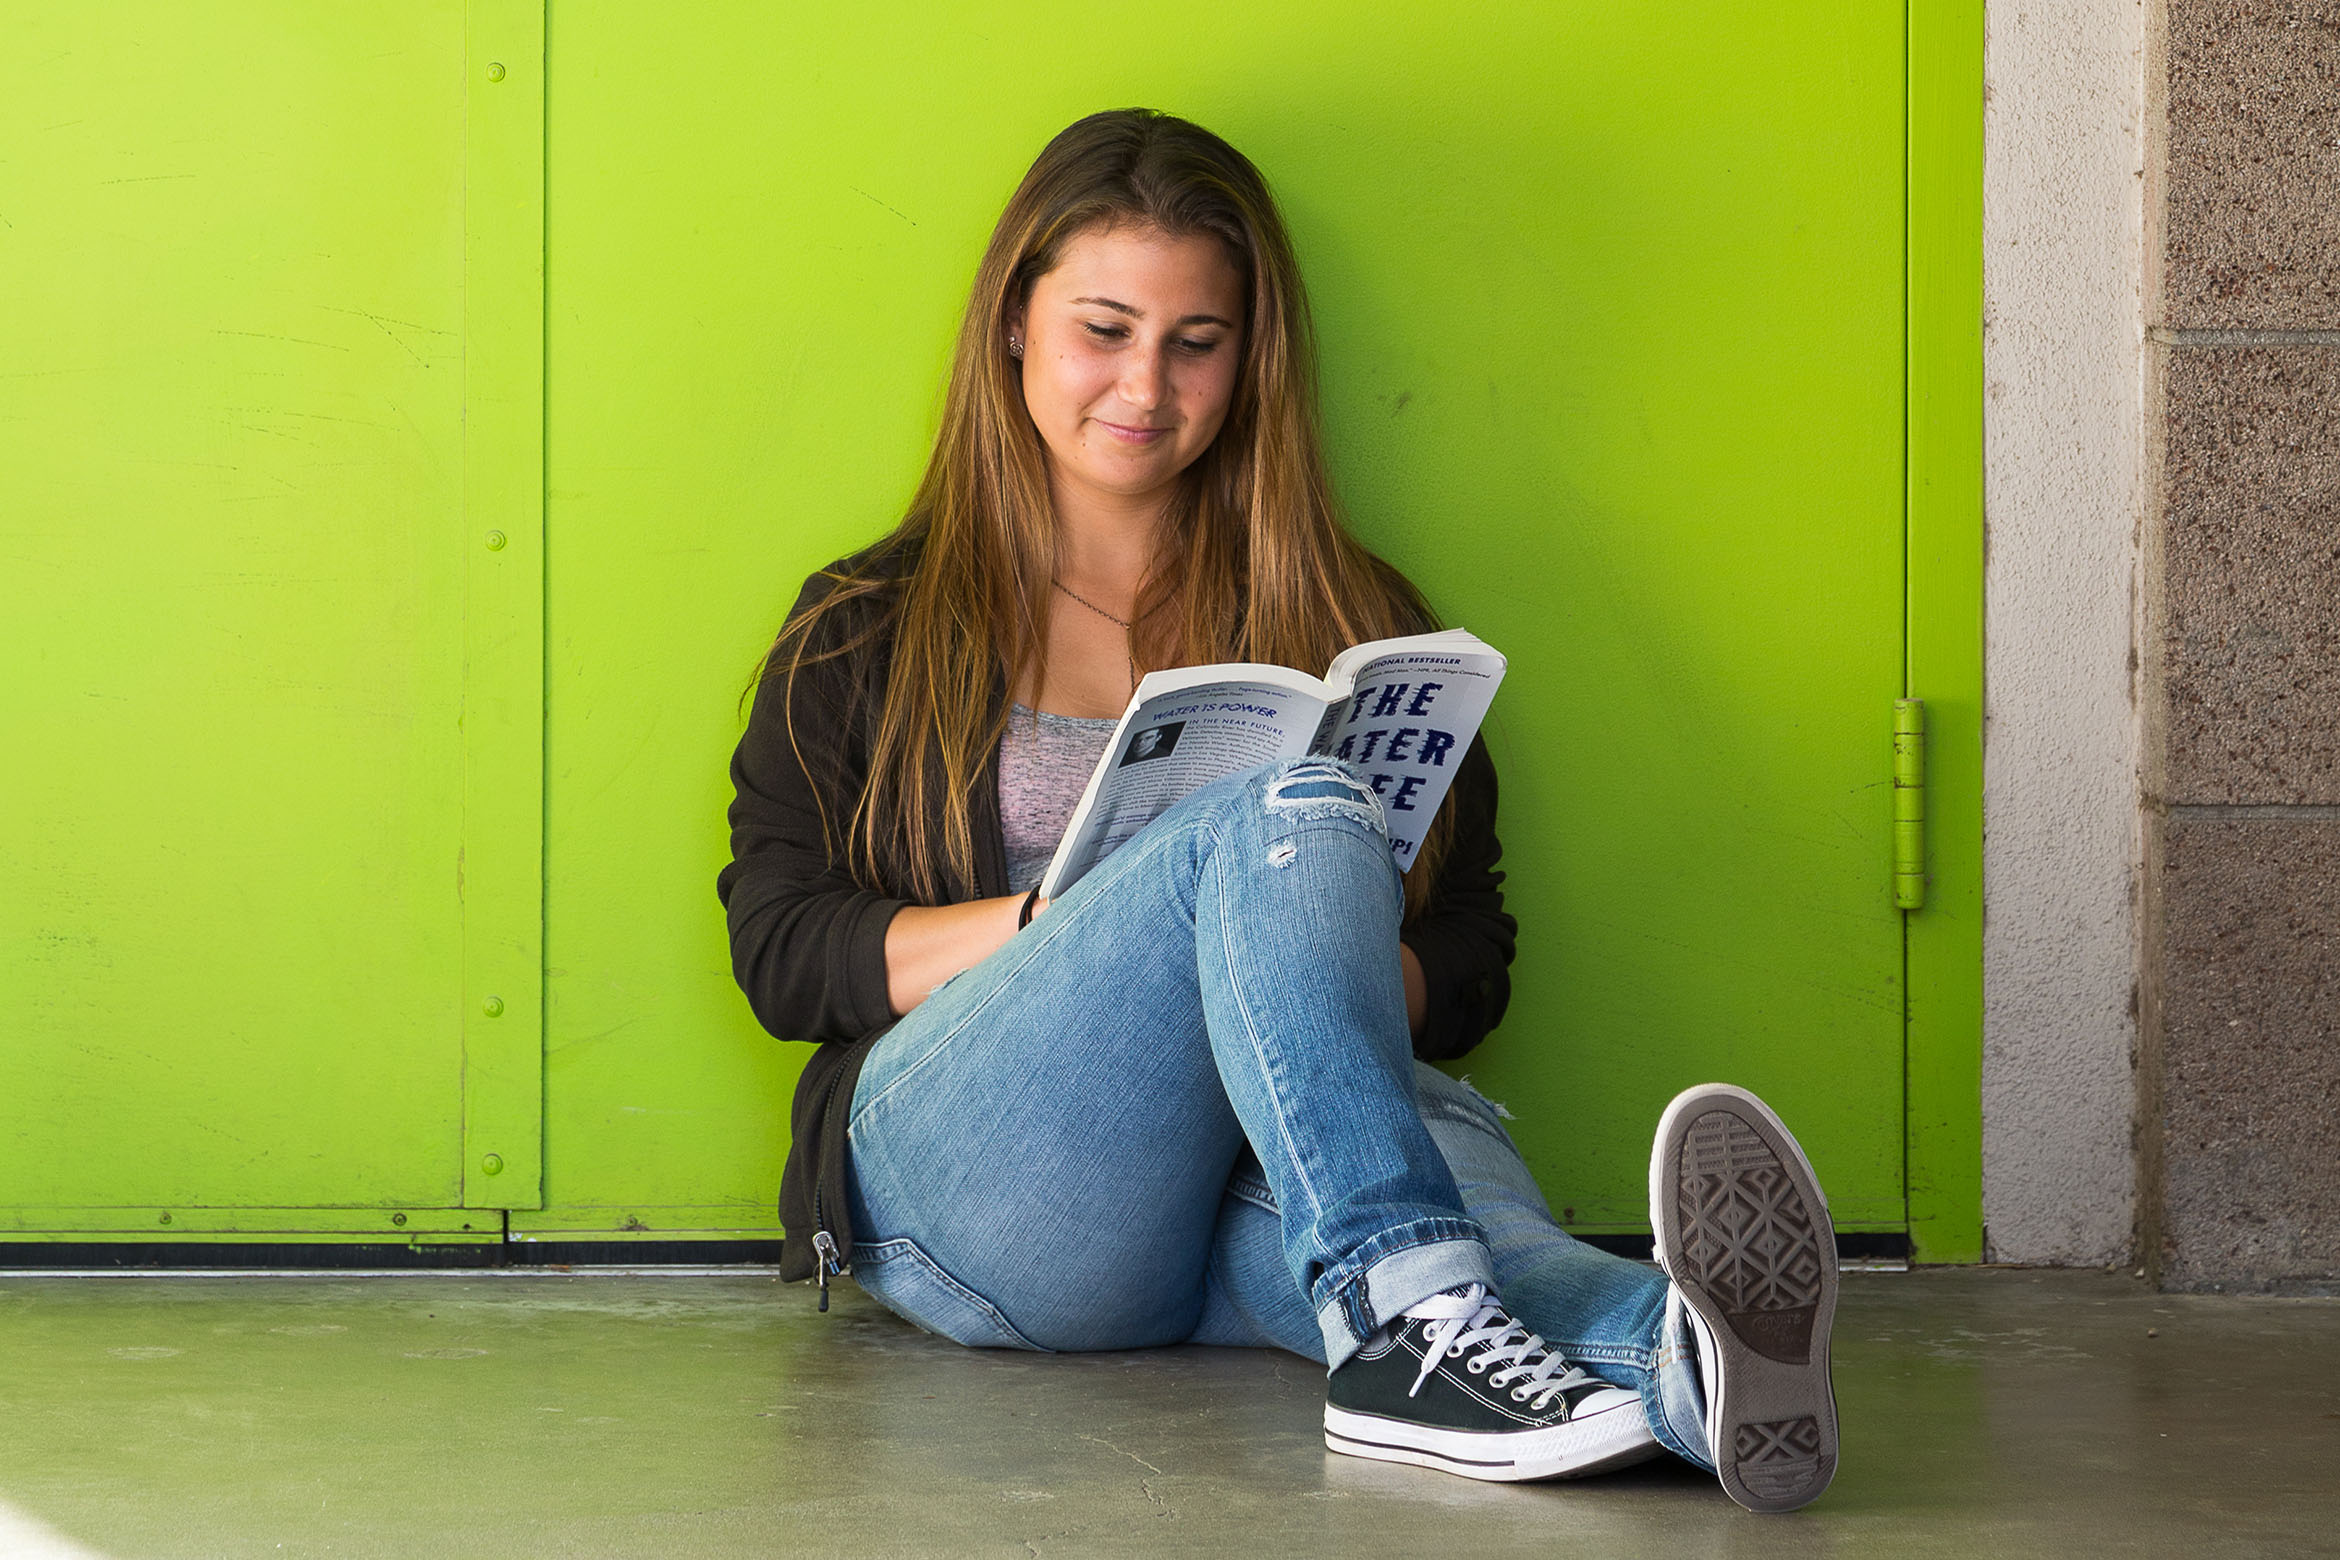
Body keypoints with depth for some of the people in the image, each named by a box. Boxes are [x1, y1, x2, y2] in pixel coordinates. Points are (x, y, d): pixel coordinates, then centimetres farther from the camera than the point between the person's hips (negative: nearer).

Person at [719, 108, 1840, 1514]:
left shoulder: (1359, 630, 23)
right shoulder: (868, 634, 19)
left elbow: (1467, 970, 16)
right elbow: (781, 951, 8)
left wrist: (1316, 968, -9)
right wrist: (1069, 924, -9)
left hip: (1273, 1197, 2)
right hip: (976, 1184, -2)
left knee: (1453, 1149, -38)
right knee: (1285, 810, -31)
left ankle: (1682, 1355, -72)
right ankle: (1411, 1318, -55)